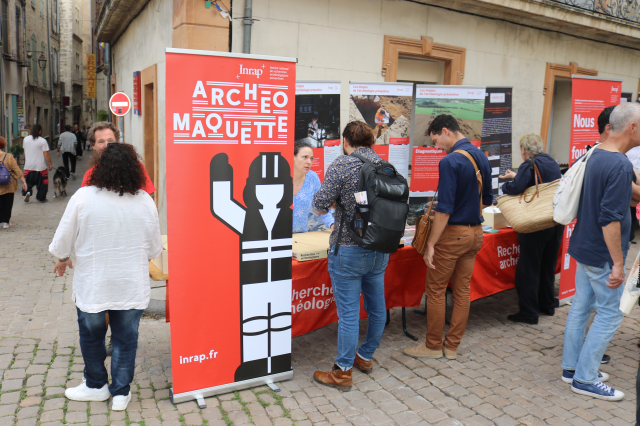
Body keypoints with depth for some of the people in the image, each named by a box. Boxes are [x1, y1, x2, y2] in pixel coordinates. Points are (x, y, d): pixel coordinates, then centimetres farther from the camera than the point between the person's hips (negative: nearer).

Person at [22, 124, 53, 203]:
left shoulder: (26, 139, 2)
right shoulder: (42, 141, -14)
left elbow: (24, 149, 16)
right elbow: (46, 154, -14)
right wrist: (50, 164, -6)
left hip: (28, 166, 4)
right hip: (40, 166, -4)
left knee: (28, 181, 18)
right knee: (42, 182, 10)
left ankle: (27, 192, -4)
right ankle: (41, 198, 15)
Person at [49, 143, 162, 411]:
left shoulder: (83, 197, -14)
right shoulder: (145, 201, -8)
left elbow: (63, 239, -4)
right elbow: (154, 248, 1)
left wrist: (62, 259, 18)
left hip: (92, 285, -1)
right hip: (132, 286, 1)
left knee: (91, 337, 21)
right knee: (126, 339, 15)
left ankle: (96, 386, 39)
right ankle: (121, 393, 27)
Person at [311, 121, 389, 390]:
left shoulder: (341, 165, -13)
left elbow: (320, 206, -13)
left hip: (349, 249, -6)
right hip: (381, 248, 6)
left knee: (349, 311, 2)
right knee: (377, 306, 18)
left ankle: (343, 372, 13)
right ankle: (365, 356, 37)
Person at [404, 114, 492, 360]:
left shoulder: (450, 161, -19)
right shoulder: (481, 157, 7)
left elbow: (445, 208, -23)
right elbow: (487, 199, 16)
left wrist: (431, 244, -18)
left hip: (453, 233, -8)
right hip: (475, 232, 8)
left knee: (436, 290, 6)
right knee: (462, 290, 13)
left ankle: (433, 346, 18)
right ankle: (452, 347, 24)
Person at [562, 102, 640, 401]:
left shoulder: (596, 155, 7)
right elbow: (610, 218, -25)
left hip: (584, 248, 9)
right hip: (602, 254, -9)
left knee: (581, 307, 16)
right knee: (610, 314, 2)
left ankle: (571, 367, 27)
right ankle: (585, 379, 11)